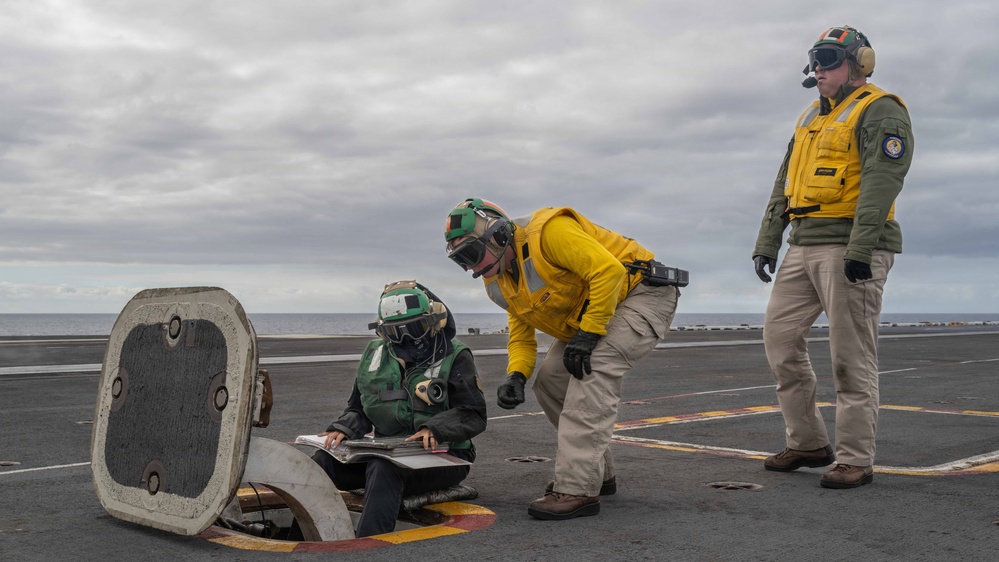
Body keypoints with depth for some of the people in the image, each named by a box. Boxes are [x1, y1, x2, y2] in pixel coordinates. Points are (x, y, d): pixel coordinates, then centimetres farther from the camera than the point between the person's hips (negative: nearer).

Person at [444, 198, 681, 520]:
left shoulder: (546, 232, -26)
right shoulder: (502, 284, 4)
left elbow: (609, 270, -32)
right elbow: (521, 337, 7)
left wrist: (588, 334, -29)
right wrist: (515, 377, -13)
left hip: (643, 293, -10)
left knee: (591, 369, -27)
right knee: (550, 380, 4)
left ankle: (579, 490, -26)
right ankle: (598, 473, 17)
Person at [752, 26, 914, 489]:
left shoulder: (880, 112, -5)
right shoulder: (810, 119, 21)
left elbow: (881, 182, -18)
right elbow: (783, 186, 22)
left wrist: (859, 250, -27)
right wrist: (766, 243, 15)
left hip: (851, 249, -8)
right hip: (804, 248, 9)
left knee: (851, 356, -5)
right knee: (779, 336, 6)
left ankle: (855, 460, 3)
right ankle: (808, 443, 17)